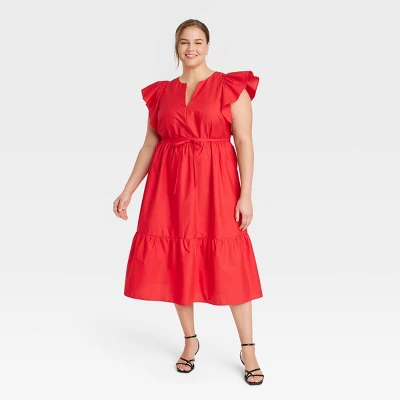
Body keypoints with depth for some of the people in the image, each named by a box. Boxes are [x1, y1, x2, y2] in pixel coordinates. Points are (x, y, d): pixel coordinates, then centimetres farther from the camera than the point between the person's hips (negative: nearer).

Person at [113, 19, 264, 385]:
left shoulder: (231, 87, 0)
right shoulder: (161, 93, 10)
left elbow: (245, 143, -5)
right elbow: (149, 146, 12)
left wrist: (246, 195, -12)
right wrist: (128, 190, 7)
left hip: (216, 185, -3)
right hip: (170, 186, 4)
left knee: (229, 265, -2)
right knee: (176, 263, 6)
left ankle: (248, 349, 13)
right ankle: (191, 341, 26)